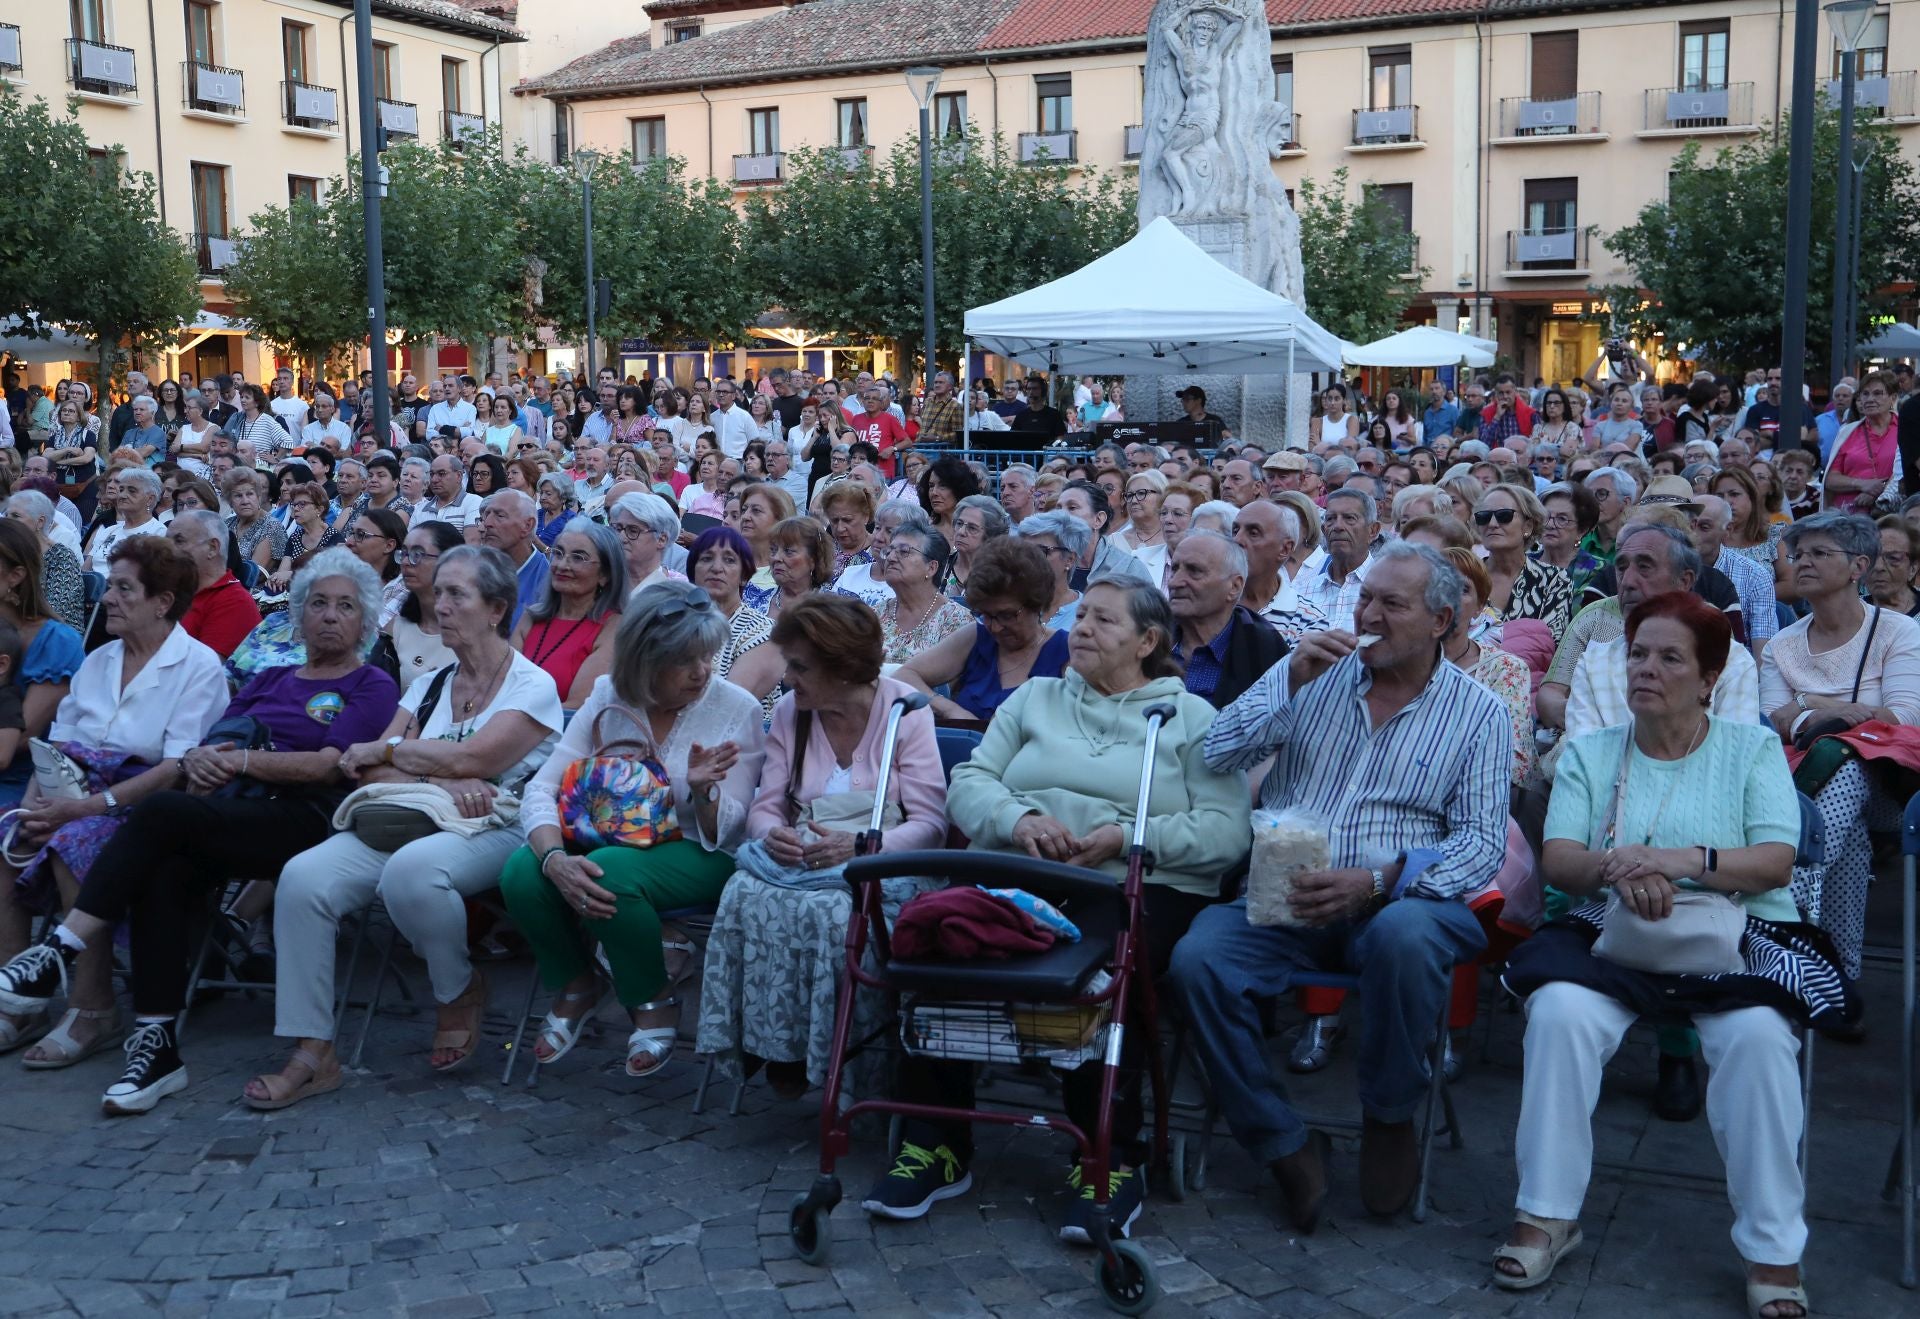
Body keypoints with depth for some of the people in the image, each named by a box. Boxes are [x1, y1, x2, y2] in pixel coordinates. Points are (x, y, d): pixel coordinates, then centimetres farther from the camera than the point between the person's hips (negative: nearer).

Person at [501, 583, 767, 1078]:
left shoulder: (737, 710, -9)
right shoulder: (609, 697, -3)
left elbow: (725, 832, -9)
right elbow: (542, 788, -10)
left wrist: (703, 791, -32)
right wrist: (555, 858, -30)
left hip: (696, 857, -3)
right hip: (609, 841, 3)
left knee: (611, 870, -35)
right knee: (522, 870, -26)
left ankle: (653, 1003, -7)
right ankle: (575, 986, 4)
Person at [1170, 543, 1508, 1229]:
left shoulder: (1478, 713, 6)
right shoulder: (1313, 671, 12)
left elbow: (1482, 842, -3)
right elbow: (1217, 757, 4)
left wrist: (1379, 881, -19)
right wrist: (1292, 683, -9)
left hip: (1400, 898, -2)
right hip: (1285, 893, 2)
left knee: (1404, 935, -38)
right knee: (1197, 958, -27)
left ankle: (1390, 1115, -10)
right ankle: (1285, 1145, -10)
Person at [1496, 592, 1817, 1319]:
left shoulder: (1753, 748, 9)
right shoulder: (1590, 752, 13)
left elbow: (1776, 861, -5)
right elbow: (1557, 859, 0)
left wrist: (1686, 860, -23)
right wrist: (1615, 865, -23)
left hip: (1733, 936, -1)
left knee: (1756, 1034, -33)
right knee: (1559, 1009, -30)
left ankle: (1773, 1249, -20)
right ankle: (1547, 1213, -17)